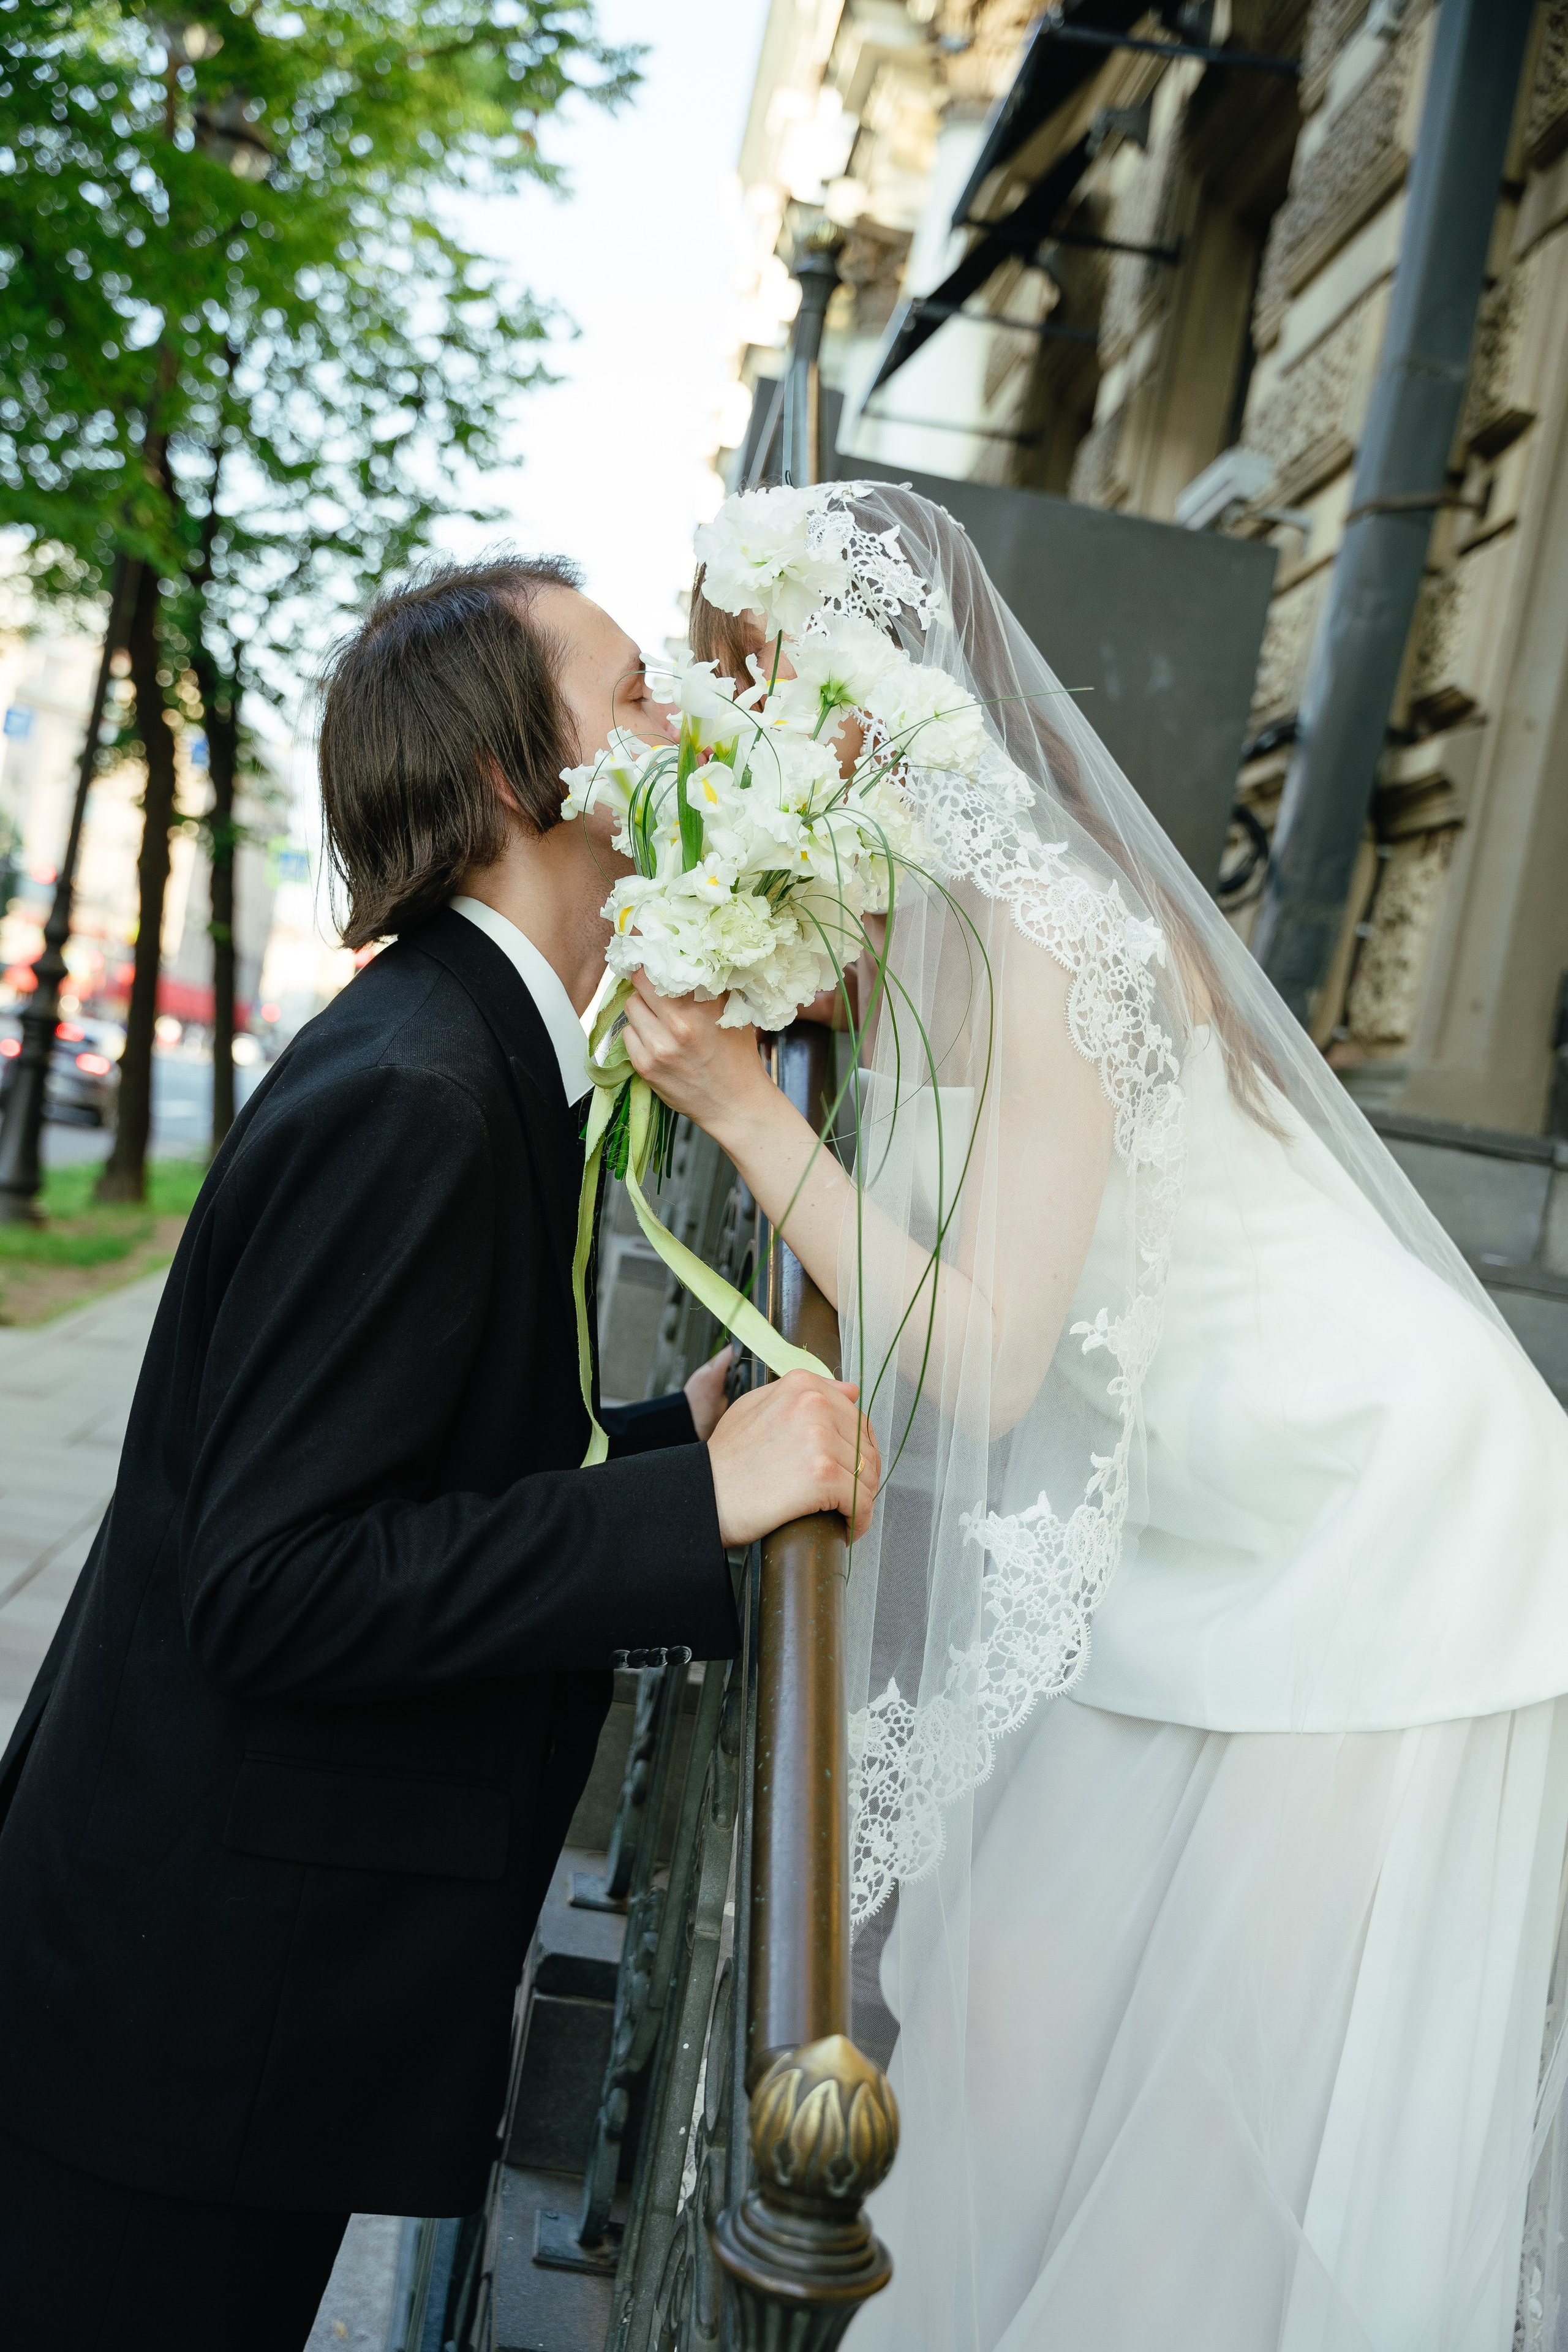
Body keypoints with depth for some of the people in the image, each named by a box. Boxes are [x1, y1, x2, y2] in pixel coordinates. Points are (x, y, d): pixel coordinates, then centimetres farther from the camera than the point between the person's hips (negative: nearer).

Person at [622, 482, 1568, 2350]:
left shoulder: (1036, 931, -24)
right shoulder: (914, 924, 2)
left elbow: (982, 1357, -25)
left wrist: (741, 1102, -24)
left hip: (1361, 1536, -9)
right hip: (1202, 1519, 9)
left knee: (1217, 2082, 2)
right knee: (1032, 1980, 14)